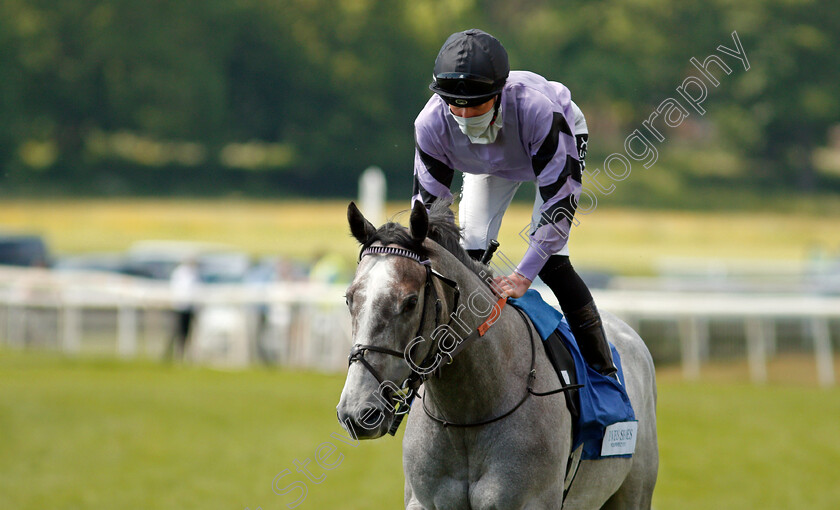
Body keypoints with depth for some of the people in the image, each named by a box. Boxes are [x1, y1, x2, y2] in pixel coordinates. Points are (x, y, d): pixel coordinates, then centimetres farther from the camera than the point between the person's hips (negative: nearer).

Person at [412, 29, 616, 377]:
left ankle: (604, 371, -6)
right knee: (467, 253, -10)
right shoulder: (431, 124, -35)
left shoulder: (536, 109, -46)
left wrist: (523, 276, -42)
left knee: (551, 262, -17)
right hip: (490, 164, 4)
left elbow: (559, 200, -39)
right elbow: (427, 203, -23)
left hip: (564, 141, -4)